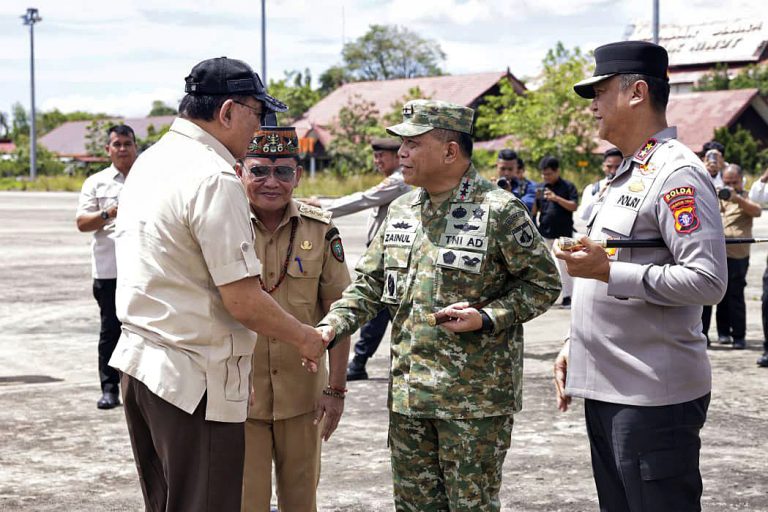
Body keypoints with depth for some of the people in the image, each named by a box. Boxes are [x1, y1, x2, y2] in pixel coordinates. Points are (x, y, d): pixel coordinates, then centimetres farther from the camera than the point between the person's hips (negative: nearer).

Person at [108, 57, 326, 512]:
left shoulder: (149, 162, 11)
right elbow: (244, 301, -19)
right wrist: (306, 339, -4)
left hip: (139, 360, 9)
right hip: (195, 380, -9)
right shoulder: (215, 179, -17)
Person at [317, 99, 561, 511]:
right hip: (408, 391, 6)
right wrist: (330, 328, -3)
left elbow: (543, 283, -5)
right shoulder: (400, 211, 10)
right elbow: (369, 284, 13)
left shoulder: (498, 211, -10)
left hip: (474, 397, -6)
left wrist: (487, 318, -18)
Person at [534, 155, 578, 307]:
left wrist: (557, 198, -21)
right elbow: (534, 210, 9)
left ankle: (567, 296, 5)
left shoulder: (568, 186, -2)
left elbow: (574, 206, -10)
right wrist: (535, 198, -11)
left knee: (564, 265, -2)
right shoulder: (541, 187, 9)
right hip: (544, 232, 4)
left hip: (563, 233, -4)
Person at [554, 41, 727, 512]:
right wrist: (574, 346, 19)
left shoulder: (676, 173, -14)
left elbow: (708, 281, -23)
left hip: (654, 396, -10)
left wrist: (608, 270, -21)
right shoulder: (628, 174, 17)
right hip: (608, 390, 10)